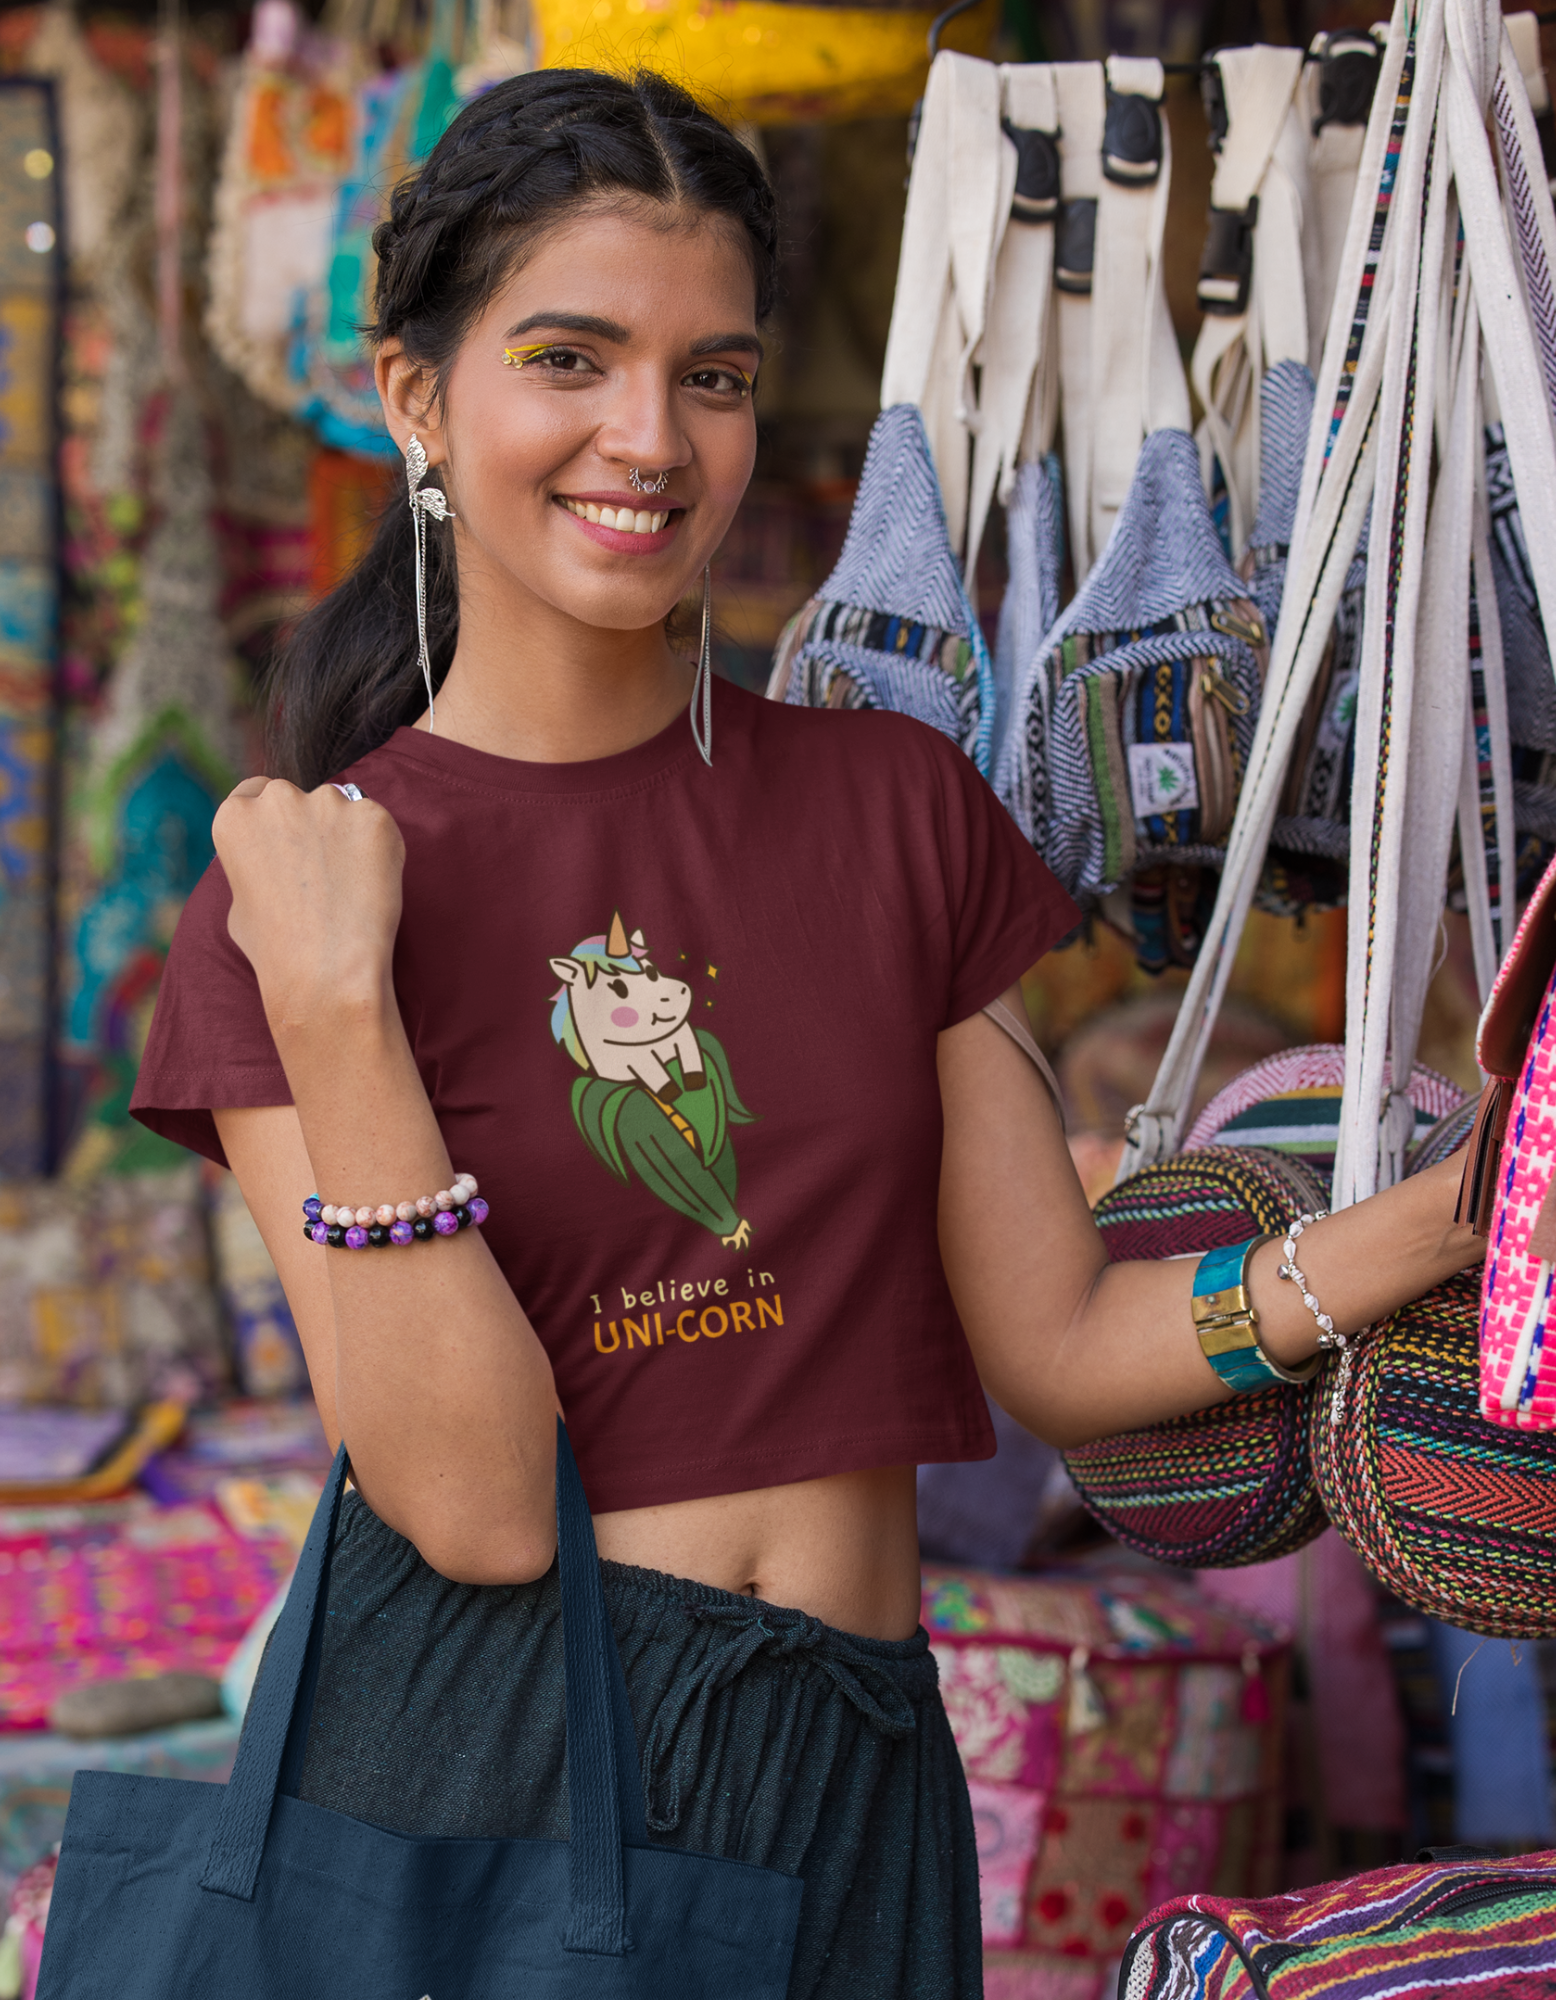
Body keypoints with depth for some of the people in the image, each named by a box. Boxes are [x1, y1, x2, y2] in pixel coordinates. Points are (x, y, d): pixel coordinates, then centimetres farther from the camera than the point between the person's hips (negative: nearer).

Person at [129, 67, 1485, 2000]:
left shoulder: (892, 806, 6)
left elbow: (1055, 1346, 6)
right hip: (477, 1751, -3)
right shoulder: (296, 883, -4)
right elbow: (475, 1499, -13)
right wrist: (330, 1007, -19)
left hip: (852, 1782, 3)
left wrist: (1448, 1215, -6)